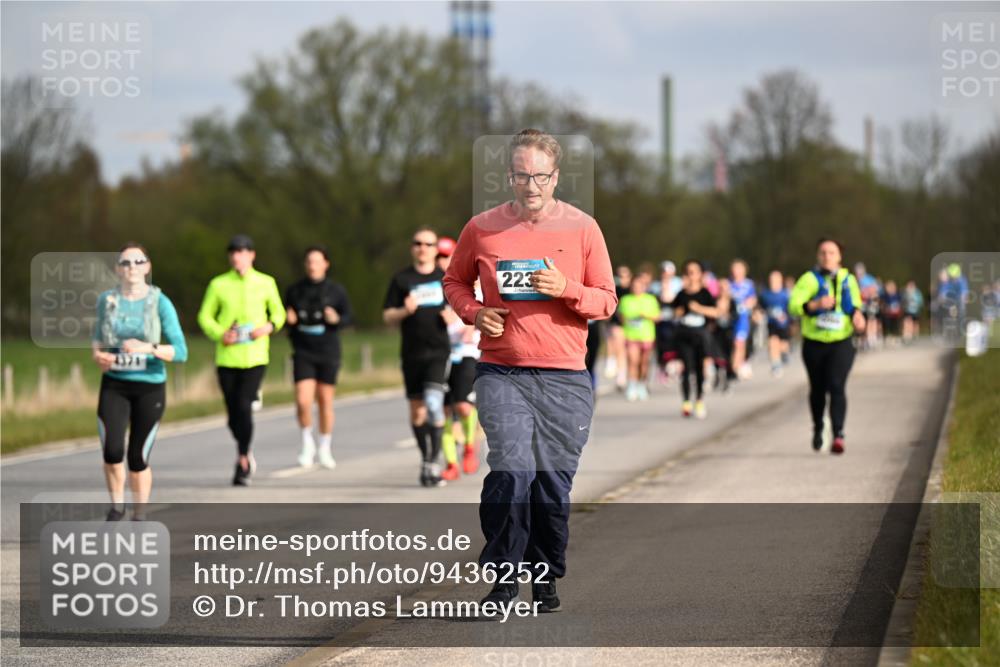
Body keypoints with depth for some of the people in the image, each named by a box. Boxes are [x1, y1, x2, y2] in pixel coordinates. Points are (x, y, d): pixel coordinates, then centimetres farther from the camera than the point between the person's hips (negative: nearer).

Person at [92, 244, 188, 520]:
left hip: (150, 387, -1)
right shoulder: (107, 300, 2)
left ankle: (138, 518, 25)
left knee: (138, 459, 3)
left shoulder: (160, 303, -8)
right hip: (114, 386, 2)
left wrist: (148, 348, -27)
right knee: (112, 451, -16)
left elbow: (180, 352, -11)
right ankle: (117, 506, 10)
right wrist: (97, 354, -1)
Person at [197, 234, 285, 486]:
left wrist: (269, 327, -7)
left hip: (255, 358, -1)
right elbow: (205, 316, 7)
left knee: (244, 406, -18)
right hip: (226, 358, 1)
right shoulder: (219, 284, 3)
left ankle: (242, 463, -8)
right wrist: (219, 334, -12)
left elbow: (278, 313, 15)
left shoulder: (266, 283, 4)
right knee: (234, 414, 7)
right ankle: (246, 454, 33)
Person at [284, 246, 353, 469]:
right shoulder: (294, 290, 4)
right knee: (303, 401, -12)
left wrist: (336, 319, -18)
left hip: (328, 352, 0)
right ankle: (307, 443, 11)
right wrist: (289, 319, -10)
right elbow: (287, 318, 14)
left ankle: (324, 449, 20)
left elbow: (348, 317, 4)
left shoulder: (336, 291, 0)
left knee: (325, 401, 5)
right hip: (303, 352, 0)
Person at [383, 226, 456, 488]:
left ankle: (433, 464, -18)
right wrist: (404, 311, -15)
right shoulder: (401, 279, 6)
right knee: (417, 410, 7)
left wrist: (454, 316, -6)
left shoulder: (446, 278, 7)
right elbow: (387, 316, 5)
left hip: (439, 351, -2)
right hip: (412, 354, 2)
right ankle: (425, 458, 24)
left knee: (433, 402, -18)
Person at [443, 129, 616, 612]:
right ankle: (502, 578, -6)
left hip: (565, 378, 1)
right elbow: (455, 281, 19)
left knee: (554, 482, 4)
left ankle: (546, 577, 20)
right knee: (510, 472, -15)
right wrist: (474, 313, -2)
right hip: (501, 373, -1)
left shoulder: (582, 228, 3)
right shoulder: (482, 229, 4)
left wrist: (566, 290, -13)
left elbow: (607, 301, 6)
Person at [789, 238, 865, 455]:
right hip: (814, 343, 0)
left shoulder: (848, 280, 7)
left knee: (837, 386, -16)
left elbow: (855, 303, 24)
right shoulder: (809, 279, -3)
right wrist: (815, 305, -30)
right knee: (818, 389, 13)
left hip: (841, 343, 0)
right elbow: (793, 305, -14)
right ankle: (818, 429, 37)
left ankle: (838, 434, -24)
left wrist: (857, 314, 1)